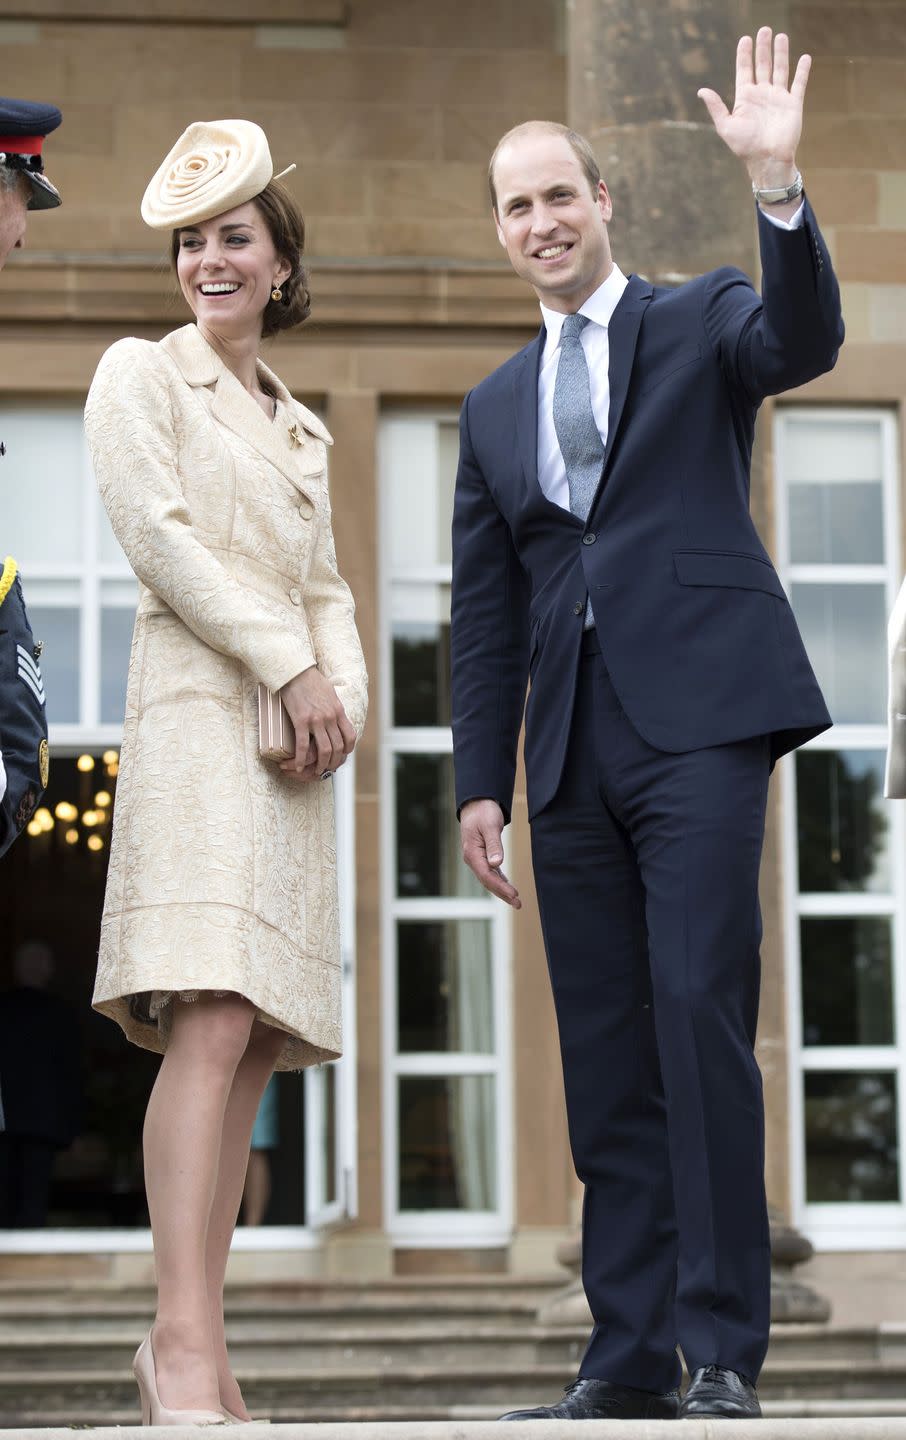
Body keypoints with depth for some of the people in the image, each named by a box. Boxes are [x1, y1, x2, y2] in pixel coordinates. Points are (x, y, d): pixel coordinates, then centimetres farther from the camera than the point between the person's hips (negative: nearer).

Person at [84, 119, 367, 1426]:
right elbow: (157, 535, -6)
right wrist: (289, 665, -10)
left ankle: (194, 1347, -1)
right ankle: (185, 1338, -27)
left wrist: (346, 692, 2)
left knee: (261, 1040, -1)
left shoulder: (297, 426, 25)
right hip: (198, 709, -7)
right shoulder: (142, 375, 6)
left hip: (292, 733, 7)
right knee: (211, 1017, -21)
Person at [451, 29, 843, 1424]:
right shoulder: (496, 406, 21)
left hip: (700, 717, -5)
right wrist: (484, 781, 12)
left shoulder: (701, 322, 9)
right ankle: (630, 1359, 7)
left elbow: (804, 340, -15)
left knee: (698, 1012, -15)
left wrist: (777, 185, -28)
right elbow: (484, 613, 19)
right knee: (604, 1057, 3)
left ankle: (724, 1348, -12)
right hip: (575, 752, 5)